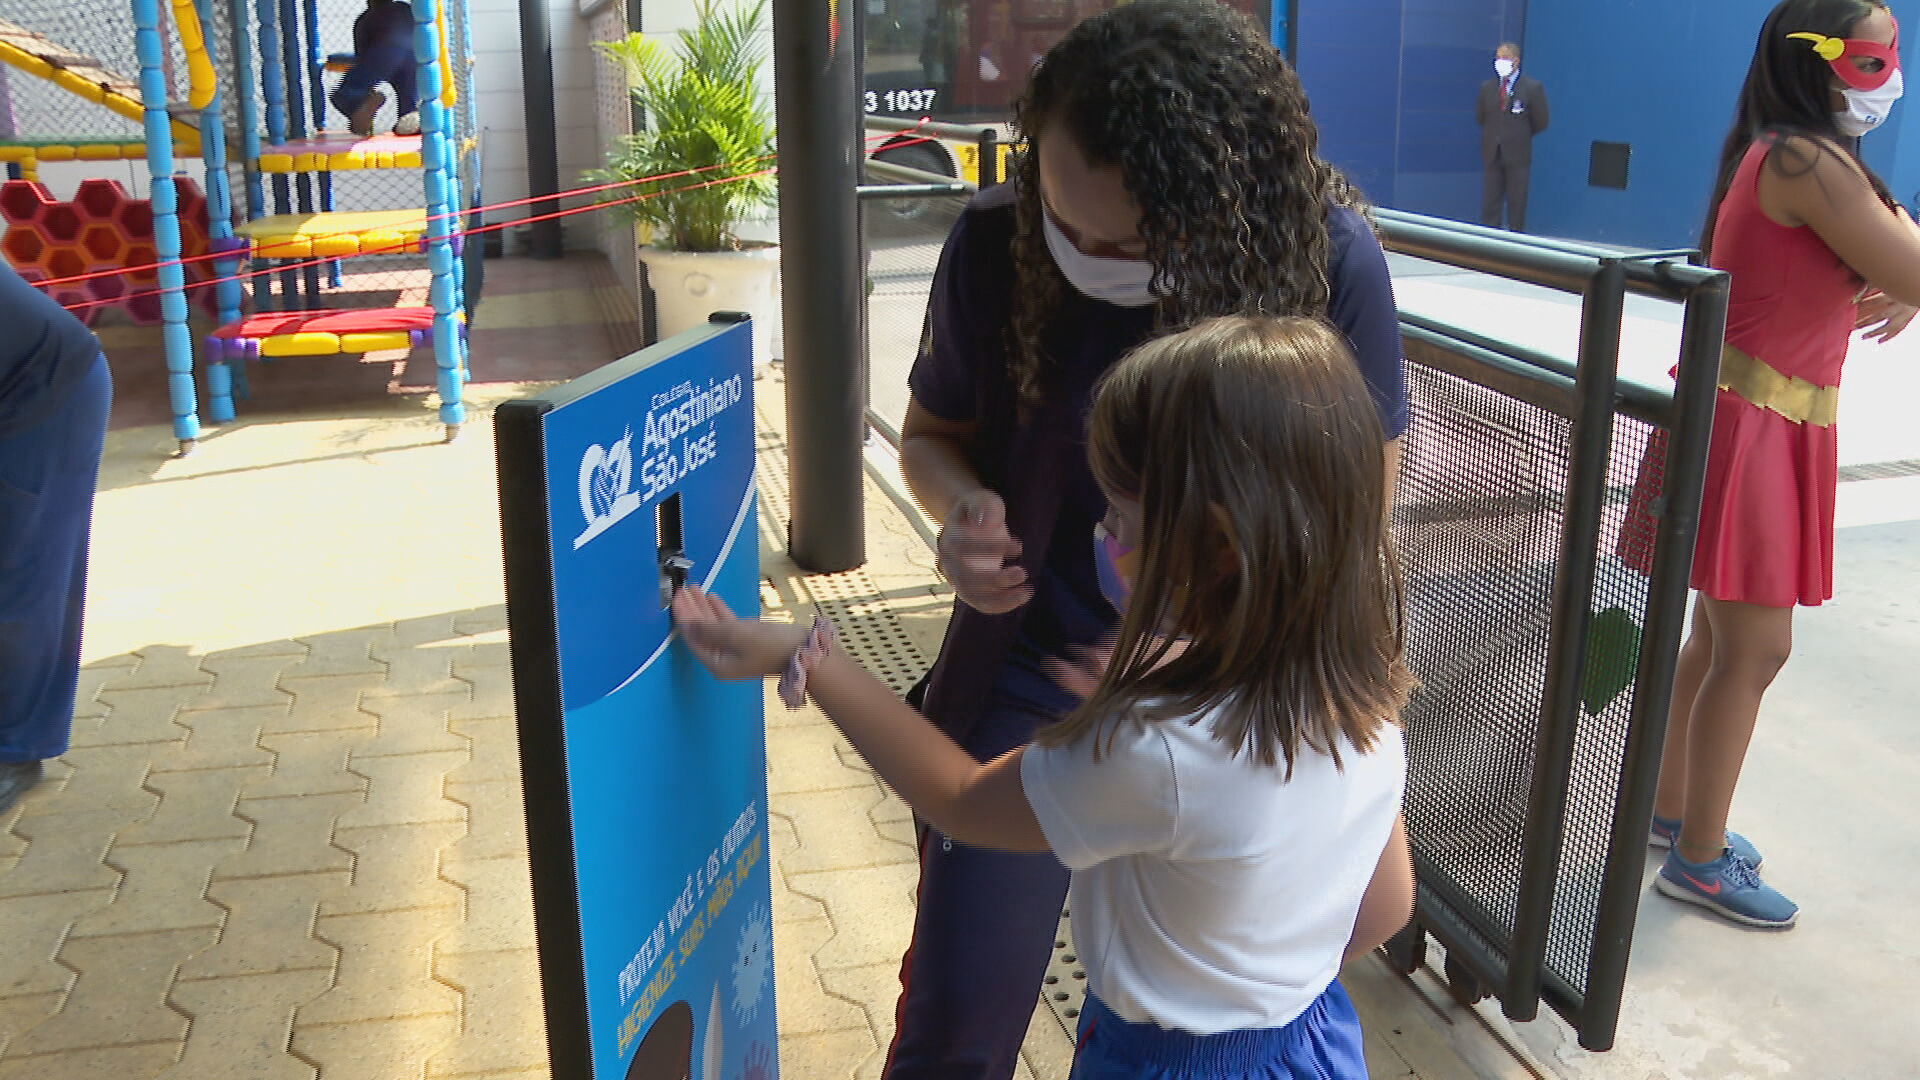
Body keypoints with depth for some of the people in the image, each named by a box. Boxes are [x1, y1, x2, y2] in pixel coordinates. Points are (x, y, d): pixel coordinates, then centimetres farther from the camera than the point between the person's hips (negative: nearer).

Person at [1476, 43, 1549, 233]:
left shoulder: (1532, 87, -2)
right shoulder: (1487, 87, 9)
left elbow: (1540, 122, 0)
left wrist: (1520, 136, 5)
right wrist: (1494, 134, 8)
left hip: (1517, 154, -3)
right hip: (1492, 153, 3)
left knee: (1517, 205, 1)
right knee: (1490, 204, 3)